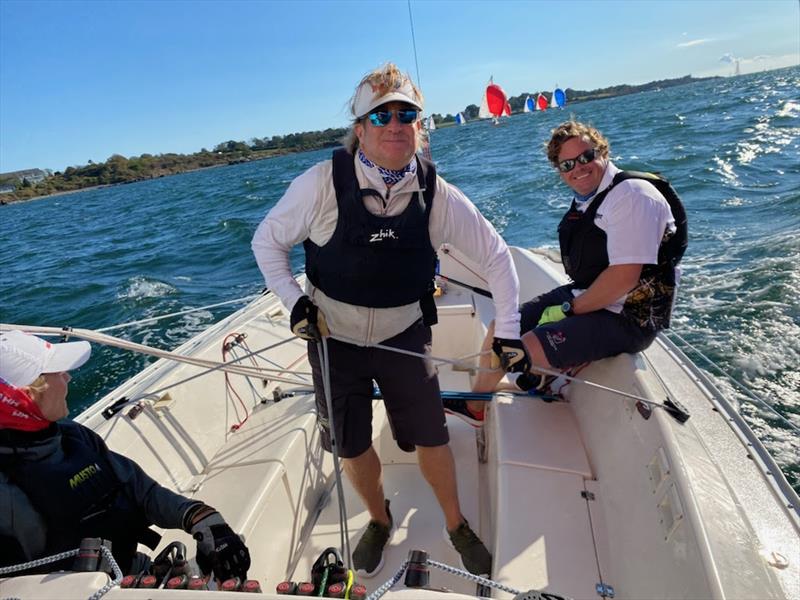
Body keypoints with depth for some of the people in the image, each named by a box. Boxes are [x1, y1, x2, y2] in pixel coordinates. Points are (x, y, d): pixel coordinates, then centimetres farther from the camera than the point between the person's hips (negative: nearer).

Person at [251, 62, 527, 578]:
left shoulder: (437, 194, -12)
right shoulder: (323, 183, -17)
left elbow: (496, 255, -2)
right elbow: (267, 241, -3)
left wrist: (508, 331, -6)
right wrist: (295, 301, -14)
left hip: (404, 335, 1)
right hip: (334, 337, 0)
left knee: (431, 437, 7)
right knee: (353, 447, 12)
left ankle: (457, 525, 37)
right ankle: (379, 520, 44)